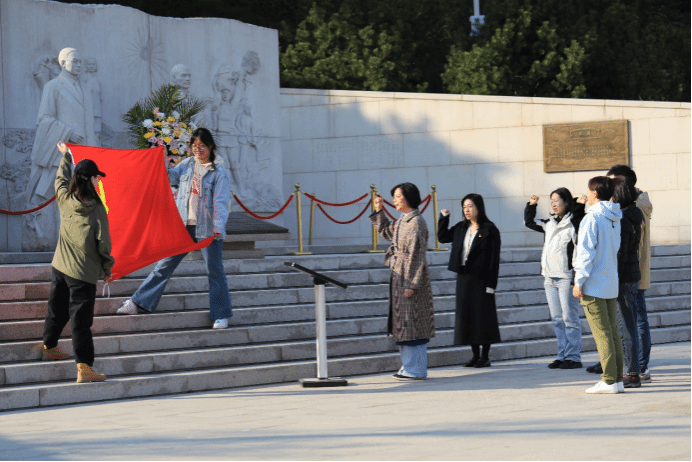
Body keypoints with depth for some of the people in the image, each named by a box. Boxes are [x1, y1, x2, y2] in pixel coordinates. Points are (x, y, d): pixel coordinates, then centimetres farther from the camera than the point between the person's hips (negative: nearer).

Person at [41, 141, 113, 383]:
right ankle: (84, 368, -8)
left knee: (57, 309, 24)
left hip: (60, 266, 6)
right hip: (83, 272, -6)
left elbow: (61, 179, 22)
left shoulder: (65, 199, -1)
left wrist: (66, 155, 39)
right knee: (81, 319, -7)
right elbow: (103, 241, -11)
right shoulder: (96, 208, -16)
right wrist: (107, 268, 4)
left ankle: (49, 347, 43)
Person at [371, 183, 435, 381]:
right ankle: (409, 366, 18)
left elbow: (417, 255, -19)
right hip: (399, 277, 9)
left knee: (411, 322, -5)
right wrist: (379, 211, 20)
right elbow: (386, 231, 33)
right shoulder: (402, 222, 12)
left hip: (410, 276, -9)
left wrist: (411, 284, -21)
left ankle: (416, 370, -1)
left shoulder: (416, 223, -15)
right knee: (403, 321, 12)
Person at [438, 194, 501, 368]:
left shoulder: (490, 230, -8)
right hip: (464, 277, 6)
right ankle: (475, 356, 16)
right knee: (467, 315, 7)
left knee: (482, 315, -3)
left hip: (481, 279, -6)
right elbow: (443, 237, 24)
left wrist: (491, 283, -15)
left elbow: (494, 258, -10)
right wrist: (444, 218, 9)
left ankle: (485, 357, 5)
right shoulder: (461, 228, 10)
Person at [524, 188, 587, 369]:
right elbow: (529, 222, 28)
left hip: (566, 278, -7)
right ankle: (562, 356, 14)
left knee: (570, 318, -5)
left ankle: (573, 357, -1)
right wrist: (531, 205, 16)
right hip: (550, 278, 7)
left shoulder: (574, 222, -4)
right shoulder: (549, 224, 16)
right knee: (557, 320, 9)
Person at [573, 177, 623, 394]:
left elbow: (586, 252, -14)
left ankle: (609, 380, -9)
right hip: (612, 283, 8)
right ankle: (617, 378, 10)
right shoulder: (615, 219, 11)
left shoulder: (592, 218, -12)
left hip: (593, 285, -8)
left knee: (602, 334, -7)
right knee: (612, 332, 10)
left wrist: (579, 282, -11)